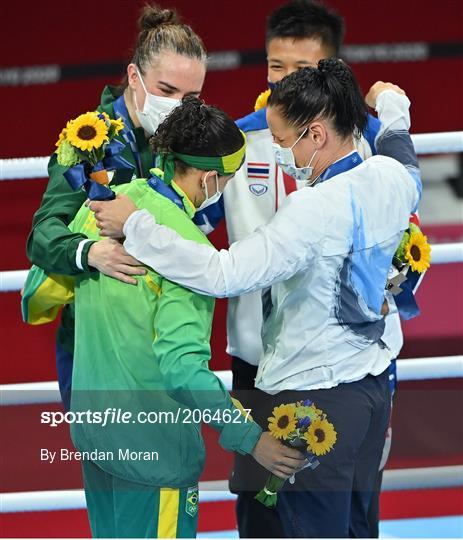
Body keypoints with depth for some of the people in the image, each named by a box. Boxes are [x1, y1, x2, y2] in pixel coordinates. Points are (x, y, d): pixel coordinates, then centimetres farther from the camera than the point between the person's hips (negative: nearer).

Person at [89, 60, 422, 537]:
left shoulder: (317, 208, -26)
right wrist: (393, 108, 46)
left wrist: (134, 225, -23)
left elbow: (223, 274, -31)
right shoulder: (392, 177, -1)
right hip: (373, 381, 9)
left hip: (315, 394, -9)